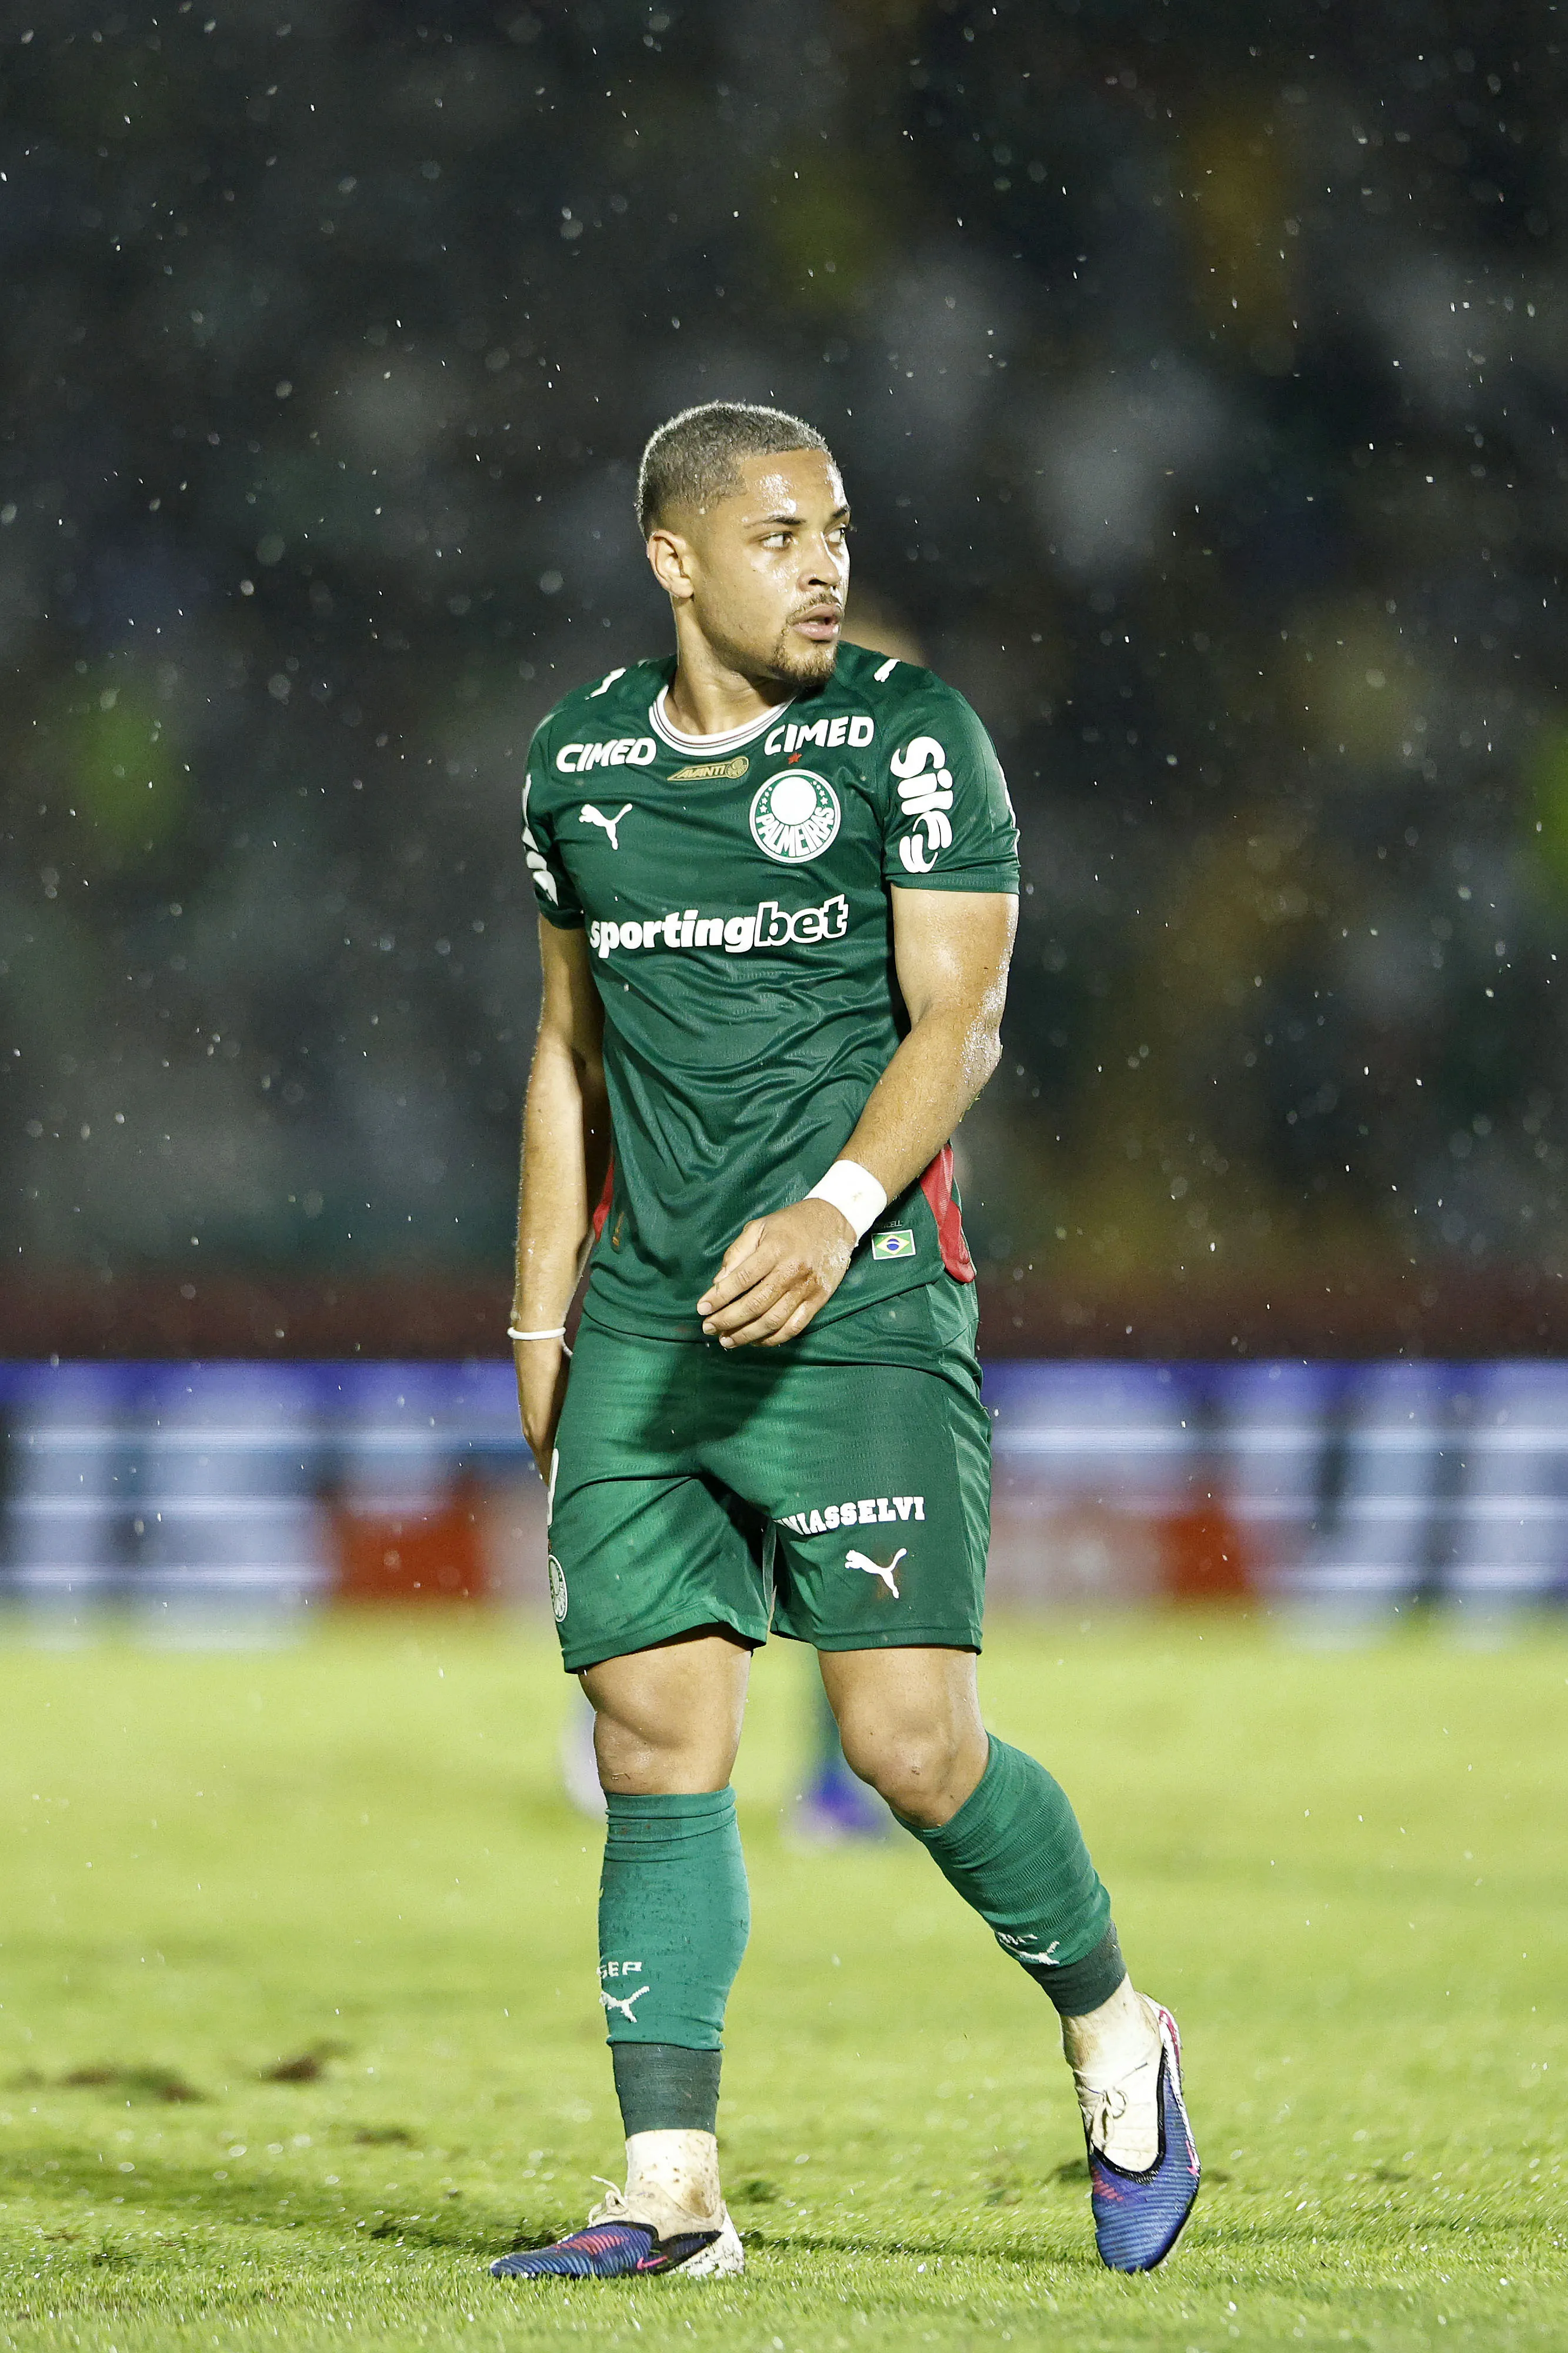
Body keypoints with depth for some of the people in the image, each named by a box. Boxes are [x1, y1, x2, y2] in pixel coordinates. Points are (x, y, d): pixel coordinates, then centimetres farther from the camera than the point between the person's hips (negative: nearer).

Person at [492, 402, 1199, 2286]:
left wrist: (838, 1210, -25)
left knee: (911, 1741, -9)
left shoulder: (910, 738, -3)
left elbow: (957, 1019, -9)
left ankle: (1115, 2041, 16)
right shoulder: (577, 761, 11)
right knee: (655, 1741, -1)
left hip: (860, 1302, -4)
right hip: (650, 1316, 4)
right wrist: (541, 1313, 18)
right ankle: (672, 2192, 3)